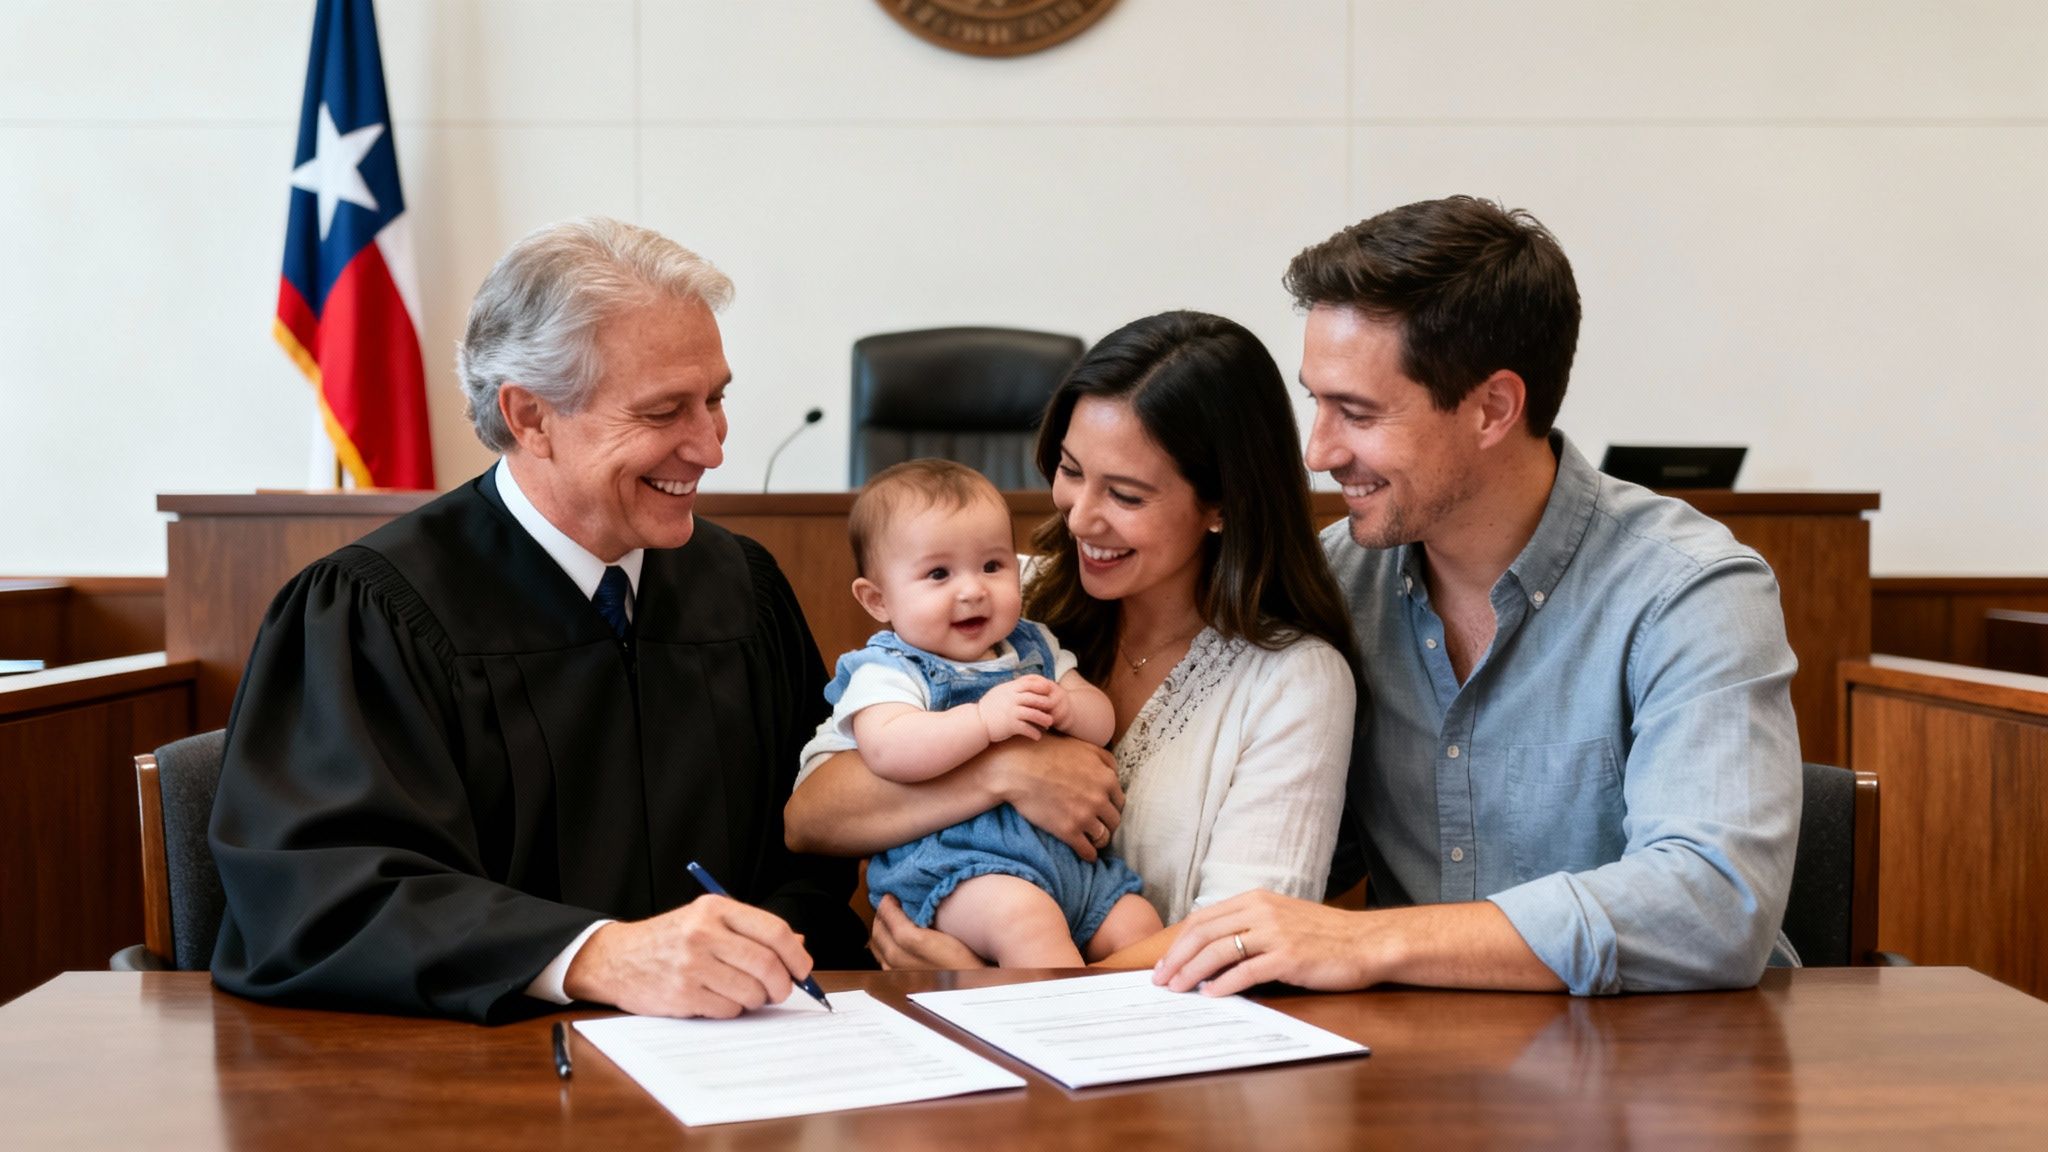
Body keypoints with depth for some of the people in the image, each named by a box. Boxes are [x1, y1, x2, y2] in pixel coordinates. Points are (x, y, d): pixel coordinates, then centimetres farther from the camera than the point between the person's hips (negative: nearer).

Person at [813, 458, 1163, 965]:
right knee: (1024, 916, -33)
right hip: (949, 862, -7)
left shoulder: (1034, 648, 18)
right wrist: (985, 720, -30)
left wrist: (1066, 707, -9)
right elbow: (886, 750, -24)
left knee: (1138, 925, -5)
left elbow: (1103, 722, 14)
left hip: (1064, 849, 8)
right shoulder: (887, 671, -4)